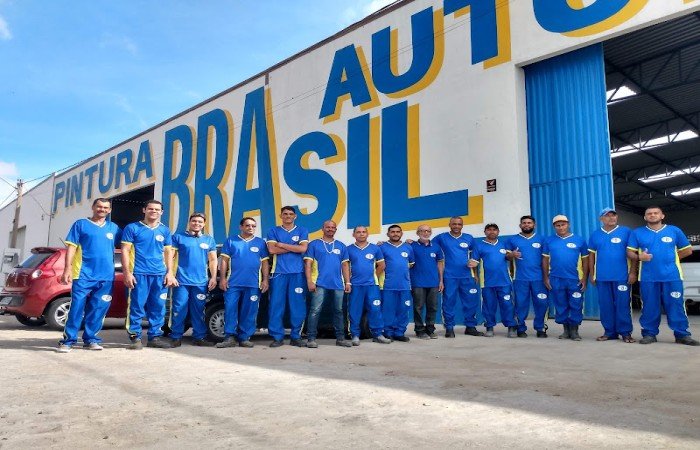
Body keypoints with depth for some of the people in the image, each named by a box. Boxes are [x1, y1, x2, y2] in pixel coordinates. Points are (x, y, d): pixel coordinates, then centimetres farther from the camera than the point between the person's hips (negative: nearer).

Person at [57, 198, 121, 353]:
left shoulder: (114, 228, 13)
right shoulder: (81, 224, 6)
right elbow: (71, 247, 1)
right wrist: (67, 269, -8)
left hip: (106, 276, 3)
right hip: (84, 274, -3)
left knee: (98, 309, 6)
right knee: (77, 308, -5)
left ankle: (91, 339, 15)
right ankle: (68, 340, 3)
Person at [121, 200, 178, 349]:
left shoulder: (165, 230, 14)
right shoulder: (132, 228, 4)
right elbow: (125, 251, 1)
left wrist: (170, 273, 6)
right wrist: (127, 272, -8)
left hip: (160, 275, 3)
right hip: (139, 274, -3)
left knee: (158, 308, 5)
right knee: (137, 307, -4)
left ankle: (155, 337, 15)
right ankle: (135, 337, 7)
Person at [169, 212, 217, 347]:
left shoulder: (209, 240, 14)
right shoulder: (178, 237, 5)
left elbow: (213, 260, 14)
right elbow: (171, 257, 1)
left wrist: (213, 277, 5)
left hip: (201, 282, 3)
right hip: (182, 280, -2)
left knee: (198, 311, 7)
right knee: (179, 310, -2)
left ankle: (199, 337, 13)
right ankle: (176, 337, 7)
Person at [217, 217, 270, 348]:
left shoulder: (261, 243, 11)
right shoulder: (231, 241, 10)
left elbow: (265, 263, 10)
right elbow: (224, 260, 7)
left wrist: (265, 280, 1)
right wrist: (222, 278, -2)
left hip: (253, 284, 0)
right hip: (233, 283, 0)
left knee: (249, 312, 2)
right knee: (230, 309, -5)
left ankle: (244, 338, 10)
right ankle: (229, 337, 1)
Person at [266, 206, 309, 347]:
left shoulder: (302, 231, 11)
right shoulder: (273, 231, 11)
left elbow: (303, 248, -5)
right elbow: (272, 250, -4)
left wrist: (281, 244, -4)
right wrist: (294, 248, -5)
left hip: (297, 273, 0)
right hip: (279, 273, 0)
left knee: (298, 306, -1)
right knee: (276, 305, -2)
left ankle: (296, 337, 8)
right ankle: (277, 337, 5)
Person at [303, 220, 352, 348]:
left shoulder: (341, 246, 14)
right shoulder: (314, 244, 5)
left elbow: (345, 265, 14)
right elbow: (308, 263, 0)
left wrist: (348, 282, 6)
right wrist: (309, 281, -10)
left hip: (338, 284, 4)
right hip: (320, 283, -3)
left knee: (338, 311, 9)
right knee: (315, 311, -7)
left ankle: (340, 338, 17)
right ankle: (311, 338, -1)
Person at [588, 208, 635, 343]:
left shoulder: (625, 232, 0)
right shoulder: (595, 235, 9)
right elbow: (591, 255, 11)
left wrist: (632, 272, -6)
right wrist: (591, 275, 7)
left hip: (621, 276, -3)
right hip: (602, 277, 3)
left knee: (623, 305, 0)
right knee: (606, 306, 7)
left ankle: (625, 332, 10)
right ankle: (609, 332, 16)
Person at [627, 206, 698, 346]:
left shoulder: (674, 231, 9)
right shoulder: (637, 233, 8)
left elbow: (687, 250, 15)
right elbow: (630, 252, 4)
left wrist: (670, 258, 7)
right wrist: (639, 257, -16)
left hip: (672, 276, 0)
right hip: (648, 278, 0)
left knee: (676, 306, -1)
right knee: (649, 307, 4)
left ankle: (682, 335, 7)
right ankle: (649, 334, 12)